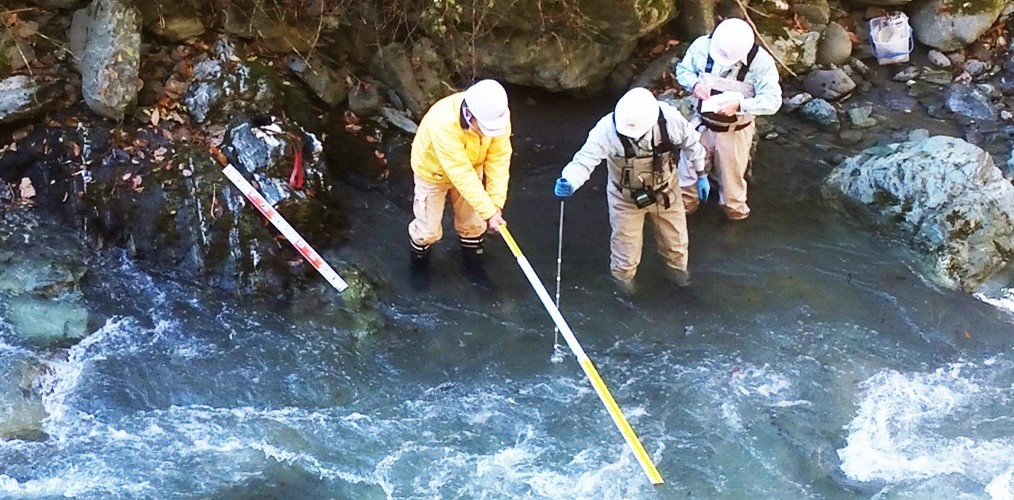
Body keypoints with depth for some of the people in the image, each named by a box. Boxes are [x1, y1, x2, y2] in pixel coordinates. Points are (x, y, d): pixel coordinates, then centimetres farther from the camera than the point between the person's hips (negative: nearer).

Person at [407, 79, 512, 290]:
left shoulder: (497, 116, -30)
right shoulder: (444, 123, -45)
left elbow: (499, 160, -24)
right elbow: (461, 174, -41)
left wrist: (496, 205, -30)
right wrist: (488, 212, -37)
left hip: (471, 168, 4)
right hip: (433, 171, -4)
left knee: (473, 221, 14)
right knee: (429, 228, 7)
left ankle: (473, 264, 41)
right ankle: (419, 262, 38)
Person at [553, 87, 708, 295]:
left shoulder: (670, 119, -28)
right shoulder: (607, 130, -35)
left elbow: (691, 143, -9)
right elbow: (585, 159, -40)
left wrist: (701, 173, 3)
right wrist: (569, 181, -61)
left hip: (665, 191, 2)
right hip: (626, 198, -2)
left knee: (676, 239, 21)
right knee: (627, 248, 9)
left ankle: (676, 267, 53)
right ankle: (622, 276, 43)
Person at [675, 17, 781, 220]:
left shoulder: (761, 61, -26)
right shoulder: (702, 45, -19)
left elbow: (773, 100, -26)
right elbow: (682, 69, -1)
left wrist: (739, 105, -41)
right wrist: (694, 84, -24)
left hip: (735, 132, -2)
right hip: (702, 124, 2)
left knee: (731, 178, 18)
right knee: (688, 168, 18)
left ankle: (734, 211, 46)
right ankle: (684, 206, 44)